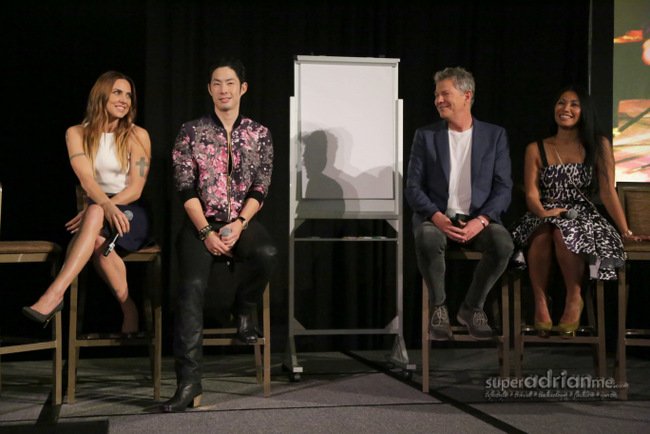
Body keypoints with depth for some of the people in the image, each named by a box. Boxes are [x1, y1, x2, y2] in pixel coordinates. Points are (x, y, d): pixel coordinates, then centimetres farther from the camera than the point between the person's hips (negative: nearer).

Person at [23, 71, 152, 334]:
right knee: (96, 240, -35)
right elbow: (86, 180, -10)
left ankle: (55, 294, -45)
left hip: (130, 214, -2)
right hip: (96, 208, 2)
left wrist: (96, 211, -21)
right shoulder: (77, 134, 5)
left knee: (94, 218, -36)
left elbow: (136, 189, -6)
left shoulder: (137, 136, 2)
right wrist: (108, 207, -32)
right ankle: (128, 308, -22)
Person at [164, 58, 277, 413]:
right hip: (201, 223, -1)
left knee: (266, 254, -33)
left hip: (242, 220, 1)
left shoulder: (259, 134, 9)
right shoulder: (191, 132, 7)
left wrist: (238, 225, -13)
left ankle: (242, 310, 0)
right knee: (192, 286, -26)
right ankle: (189, 384, -29)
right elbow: (186, 188, 0)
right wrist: (206, 232, -12)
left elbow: (260, 188, 3)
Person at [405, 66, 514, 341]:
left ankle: (472, 308, -9)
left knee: (503, 244, -33)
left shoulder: (494, 136, 9)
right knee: (427, 240, -37)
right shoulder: (426, 135, 9)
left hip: (478, 220, 1)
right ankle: (438, 308, -14)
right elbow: (413, 188, 3)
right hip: (436, 218, 0)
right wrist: (437, 218, -16)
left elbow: (503, 188, 3)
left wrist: (481, 221, -16)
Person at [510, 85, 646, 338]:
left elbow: (608, 192, 2)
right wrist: (543, 211, -21)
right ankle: (540, 302, -26)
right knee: (541, 234, -36)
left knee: (564, 233, -37)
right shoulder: (536, 149, 12)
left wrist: (625, 232, -6)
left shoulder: (598, 146, 9)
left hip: (583, 218, -1)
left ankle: (574, 299, -23)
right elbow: (531, 194, 2)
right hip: (545, 219, 1)